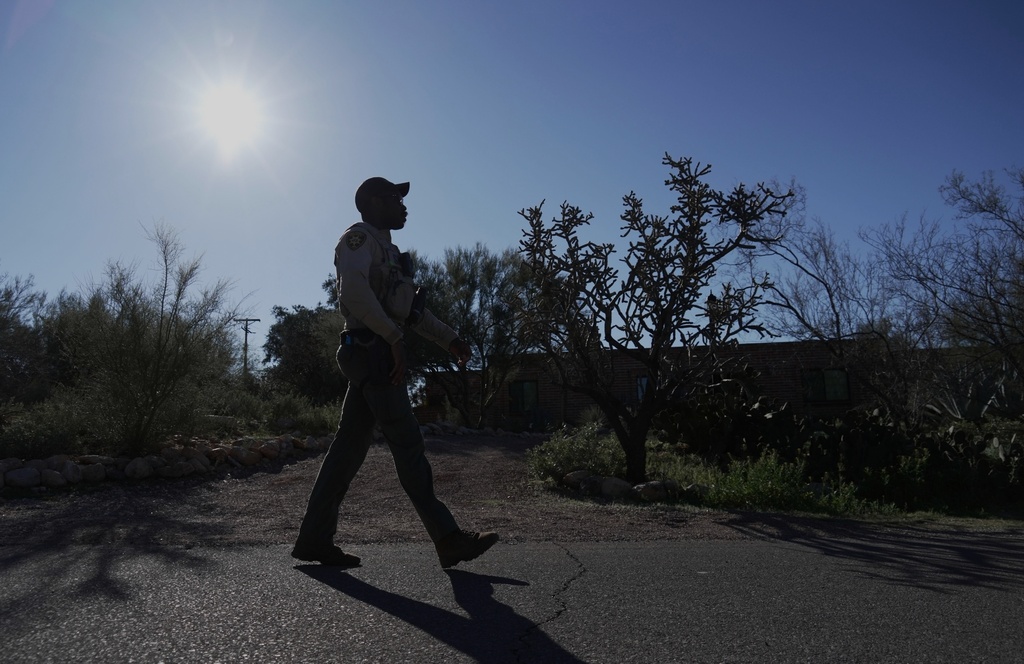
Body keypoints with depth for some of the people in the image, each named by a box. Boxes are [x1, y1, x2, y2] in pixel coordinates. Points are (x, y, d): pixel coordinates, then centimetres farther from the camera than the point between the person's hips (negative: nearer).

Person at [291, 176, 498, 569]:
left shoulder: (386, 249, 26)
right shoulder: (359, 238, -3)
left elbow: (412, 308, 26)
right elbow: (354, 290, -22)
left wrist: (449, 339, 18)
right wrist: (394, 338, -22)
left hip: (376, 355, 10)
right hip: (373, 351, -10)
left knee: (349, 447, 8)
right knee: (408, 446, -8)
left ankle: (314, 539, 14)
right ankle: (449, 540, -3)